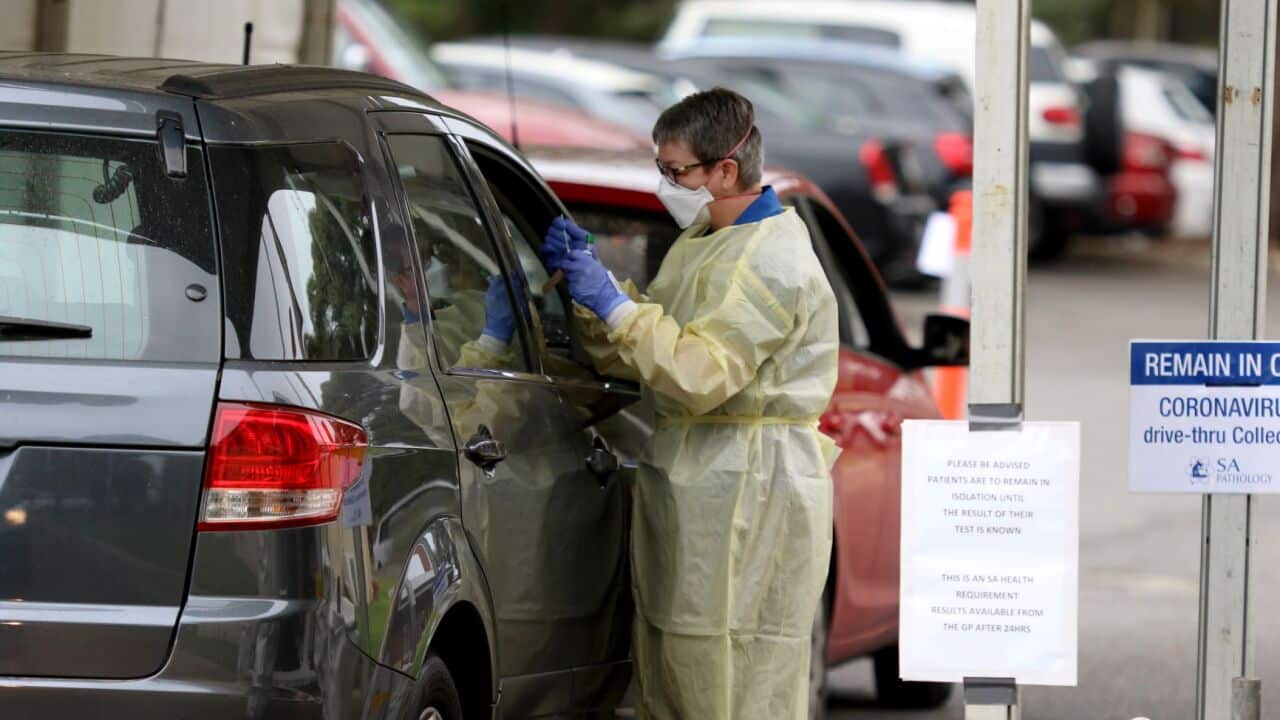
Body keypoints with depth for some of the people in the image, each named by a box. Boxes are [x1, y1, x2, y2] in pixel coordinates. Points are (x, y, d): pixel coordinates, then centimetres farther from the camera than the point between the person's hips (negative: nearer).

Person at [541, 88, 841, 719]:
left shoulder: (773, 261, -15)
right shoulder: (699, 243, 18)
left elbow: (701, 374, -24)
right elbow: (629, 359, 20)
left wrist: (614, 305, -20)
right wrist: (587, 278, 6)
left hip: (751, 493, -10)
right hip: (688, 481, 10)